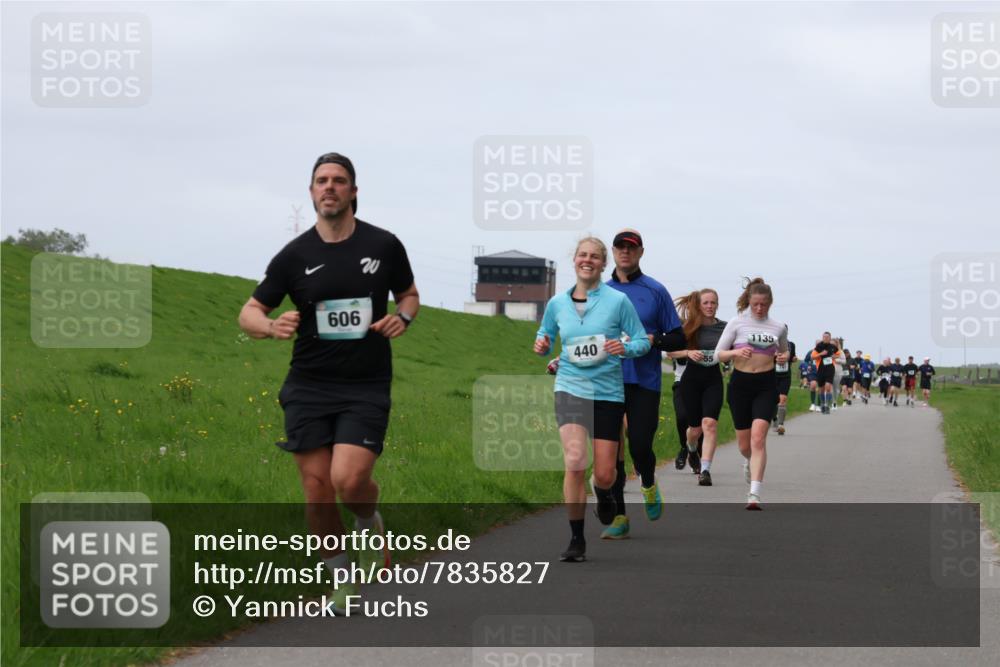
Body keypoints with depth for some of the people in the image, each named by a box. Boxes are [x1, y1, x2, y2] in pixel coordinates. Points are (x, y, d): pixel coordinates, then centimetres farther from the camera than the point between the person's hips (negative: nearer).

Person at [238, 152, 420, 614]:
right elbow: (249, 313, 5)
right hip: (309, 387, 2)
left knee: (349, 480, -20)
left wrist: (402, 318, -6)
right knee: (317, 493, -2)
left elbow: (409, 294, 17)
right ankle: (343, 581, 17)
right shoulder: (295, 255, 1)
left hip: (367, 387, -2)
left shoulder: (384, 245, 1)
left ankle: (371, 524, 16)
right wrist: (271, 326, -18)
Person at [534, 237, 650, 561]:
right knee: (574, 462, -19)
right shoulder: (557, 303, 4)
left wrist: (626, 348, -21)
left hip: (608, 391, -1)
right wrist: (542, 345, -5)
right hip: (571, 388, 1)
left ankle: (603, 492, 43)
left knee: (604, 473, 3)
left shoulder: (618, 300, -4)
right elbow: (545, 335, 18)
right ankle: (576, 540, -9)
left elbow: (642, 341, 0)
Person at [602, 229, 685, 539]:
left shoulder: (656, 291, 4)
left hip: (645, 382, -2)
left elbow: (678, 339, 5)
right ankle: (619, 516, 9)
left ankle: (648, 485, 23)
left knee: (639, 445, -10)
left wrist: (653, 340, -14)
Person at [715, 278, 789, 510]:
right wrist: (736, 352, -19)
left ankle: (754, 494, -21)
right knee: (744, 442, 8)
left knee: (758, 437, -17)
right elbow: (718, 354, 2)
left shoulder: (779, 327, 6)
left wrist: (783, 357, -2)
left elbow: (784, 352, 23)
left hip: (766, 385, 0)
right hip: (740, 383, 0)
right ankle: (749, 461, 47)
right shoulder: (737, 323, 1)